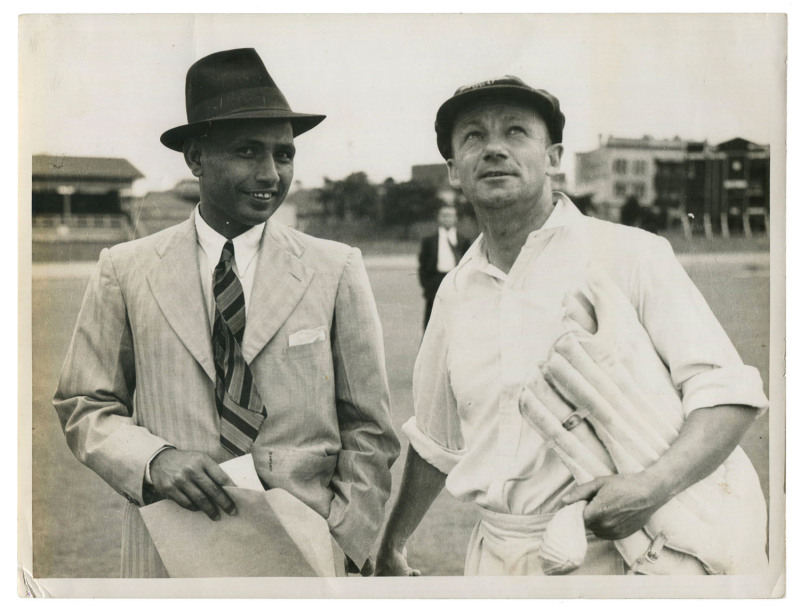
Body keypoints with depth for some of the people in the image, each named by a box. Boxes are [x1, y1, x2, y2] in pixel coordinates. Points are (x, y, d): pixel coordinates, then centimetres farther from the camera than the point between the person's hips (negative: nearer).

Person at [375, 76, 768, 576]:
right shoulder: (456, 291, 9)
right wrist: (391, 548, 26)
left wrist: (654, 485, -28)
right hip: (494, 552, 4)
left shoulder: (631, 256, -8)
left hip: (606, 554, -4)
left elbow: (728, 392, -12)